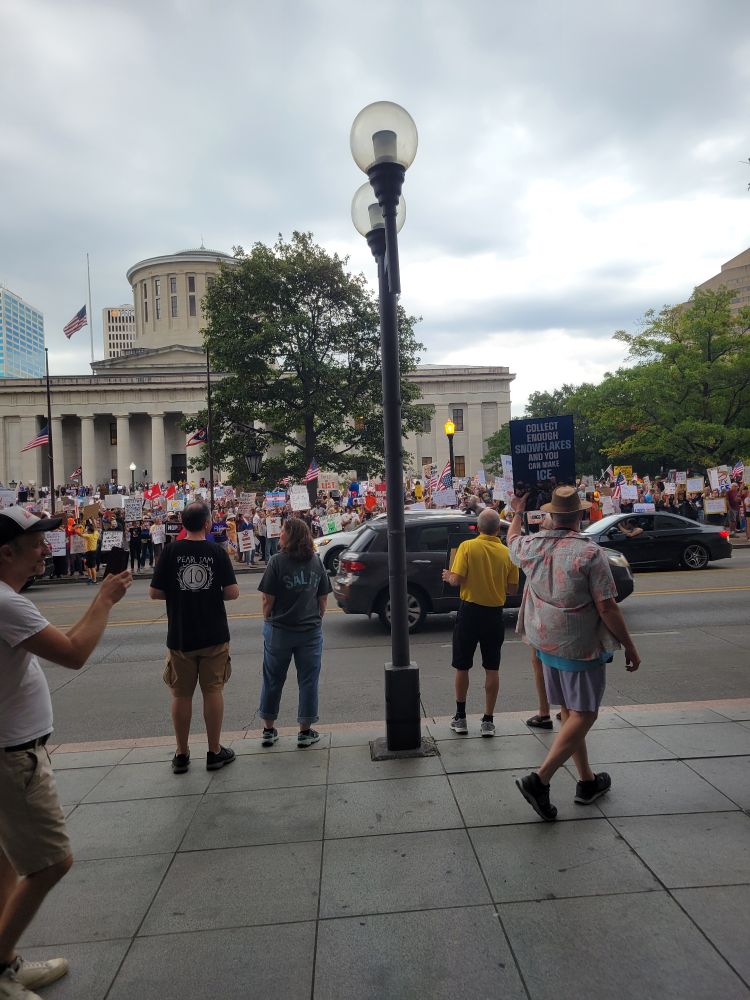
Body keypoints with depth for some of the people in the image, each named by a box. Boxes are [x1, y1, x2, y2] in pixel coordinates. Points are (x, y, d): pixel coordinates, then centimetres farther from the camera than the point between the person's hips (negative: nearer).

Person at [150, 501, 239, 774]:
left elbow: (154, 593, -7)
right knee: (213, 691, 10)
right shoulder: (217, 551, -8)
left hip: (180, 637, 0)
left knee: (181, 695, 11)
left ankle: (181, 755, 21)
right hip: (214, 636, 0)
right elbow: (232, 593, -10)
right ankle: (214, 752, 18)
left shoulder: (171, 551, -7)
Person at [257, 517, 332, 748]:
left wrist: (268, 621, 4)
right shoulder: (316, 562, 0)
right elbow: (323, 598, 6)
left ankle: (268, 730, 24)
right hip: (311, 630, 2)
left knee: (273, 679, 13)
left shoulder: (277, 561, -13)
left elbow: (267, 600, -11)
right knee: (308, 680, 11)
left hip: (279, 630, -2)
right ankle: (305, 731, 17)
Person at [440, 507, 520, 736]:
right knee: (492, 669, 12)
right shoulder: (507, 552, -4)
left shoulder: (467, 546, -11)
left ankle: (460, 718, 21)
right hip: (494, 615, 2)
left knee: (462, 667, 12)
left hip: (469, 612, -2)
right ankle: (488, 721, 16)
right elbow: (513, 589, 0)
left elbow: (457, 580, -17)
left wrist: (447, 576, 4)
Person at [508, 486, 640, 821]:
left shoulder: (532, 546, -2)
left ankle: (587, 781, 29)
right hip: (581, 646, -6)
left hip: (546, 643, 7)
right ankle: (540, 779, -5)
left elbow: (512, 539, 23)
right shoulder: (589, 552, -19)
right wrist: (629, 647, -7)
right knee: (583, 714, 3)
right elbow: (607, 607, -18)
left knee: (569, 712, 17)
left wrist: (518, 512, 41)